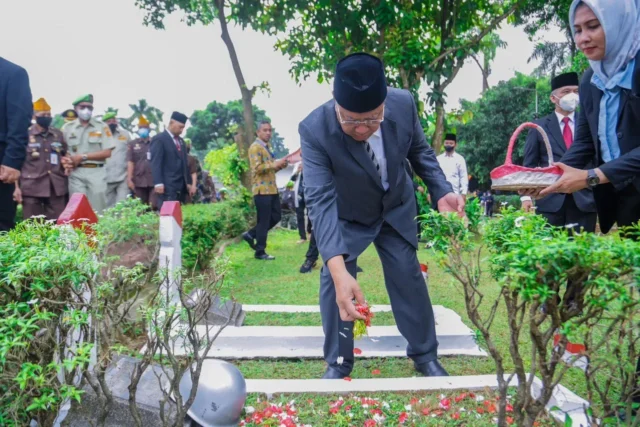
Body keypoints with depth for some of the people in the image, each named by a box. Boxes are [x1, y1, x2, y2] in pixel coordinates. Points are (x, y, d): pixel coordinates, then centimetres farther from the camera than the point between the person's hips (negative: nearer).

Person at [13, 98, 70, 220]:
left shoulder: (58, 134, 13)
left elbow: (65, 154, 27)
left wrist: (68, 161, 4)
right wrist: (17, 187, -5)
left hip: (57, 187, 3)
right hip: (31, 188, -3)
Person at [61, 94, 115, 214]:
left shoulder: (102, 127, 6)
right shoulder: (67, 128, 10)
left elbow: (107, 152, -1)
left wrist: (83, 157, -7)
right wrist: (65, 161, -13)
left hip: (96, 172, -1)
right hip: (76, 173, 1)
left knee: (97, 210, -1)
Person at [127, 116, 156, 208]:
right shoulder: (132, 144, 11)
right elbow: (130, 162, 3)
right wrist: (129, 179, -6)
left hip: (154, 180, -1)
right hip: (139, 181, 1)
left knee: (155, 207, -10)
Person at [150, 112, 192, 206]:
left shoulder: (181, 141, 21)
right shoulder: (159, 139, -4)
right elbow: (156, 163, -12)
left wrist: (188, 182, 18)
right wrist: (158, 183, -21)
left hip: (181, 186, 7)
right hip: (167, 186, -7)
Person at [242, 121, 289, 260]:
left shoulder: (268, 147, 20)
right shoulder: (255, 147, -9)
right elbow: (257, 168, -20)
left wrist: (280, 166, 8)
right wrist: (275, 164, -24)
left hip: (272, 189, 9)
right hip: (262, 190, -9)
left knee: (276, 217, 12)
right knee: (264, 221, -4)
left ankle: (251, 234, 23)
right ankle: (260, 252, 6)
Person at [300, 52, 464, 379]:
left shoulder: (404, 104, -26)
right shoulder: (314, 130, -36)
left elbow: (420, 151, -5)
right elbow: (320, 200, -44)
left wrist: (442, 191, -20)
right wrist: (339, 269, -55)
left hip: (396, 208, 2)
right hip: (344, 216, -2)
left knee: (409, 276, 6)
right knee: (333, 281, -7)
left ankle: (425, 355, 25)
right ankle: (338, 363, 15)